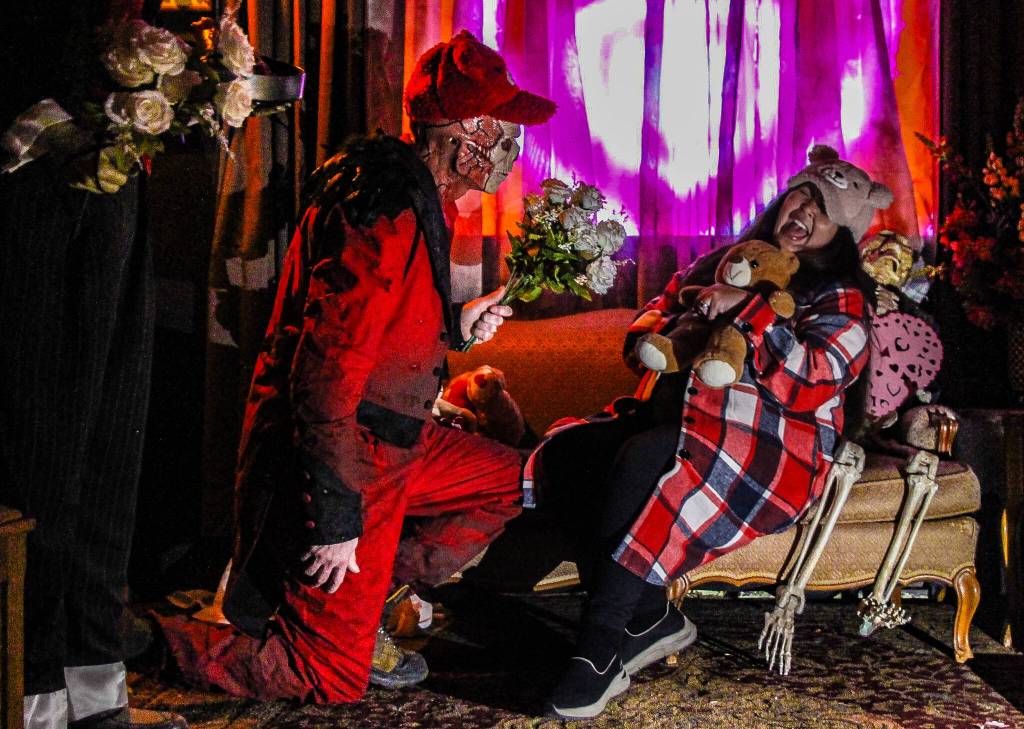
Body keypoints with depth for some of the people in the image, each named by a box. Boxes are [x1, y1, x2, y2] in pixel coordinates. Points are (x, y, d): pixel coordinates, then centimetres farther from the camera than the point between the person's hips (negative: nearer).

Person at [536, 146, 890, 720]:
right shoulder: (725, 262, 22)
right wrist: (674, 339, -2)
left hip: (773, 447, -7)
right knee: (563, 453, -17)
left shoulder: (840, 298, 5)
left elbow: (809, 376, -14)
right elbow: (651, 318, 21)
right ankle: (653, 619, -17)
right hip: (679, 421, 7)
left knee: (642, 459, -36)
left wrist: (747, 307, -21)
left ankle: (600, 652, -31)